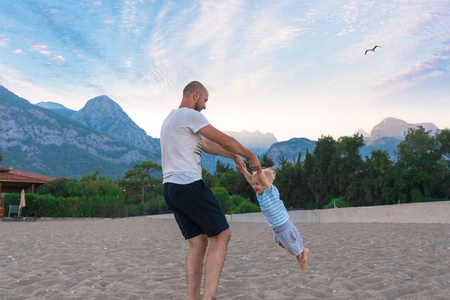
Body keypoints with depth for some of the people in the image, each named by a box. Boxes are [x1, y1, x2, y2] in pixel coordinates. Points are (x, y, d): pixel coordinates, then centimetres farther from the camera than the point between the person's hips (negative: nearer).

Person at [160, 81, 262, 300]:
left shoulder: (170, 119, 24)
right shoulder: (190, 115, -6)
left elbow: (206, 145, 30)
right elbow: (226, 141, -3)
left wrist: (234, 157, 34)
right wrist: (250, 156, 12)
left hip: (170, 189, 9)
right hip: (189, 184, -9)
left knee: (198, 242, 11)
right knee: (221, 235, -2)